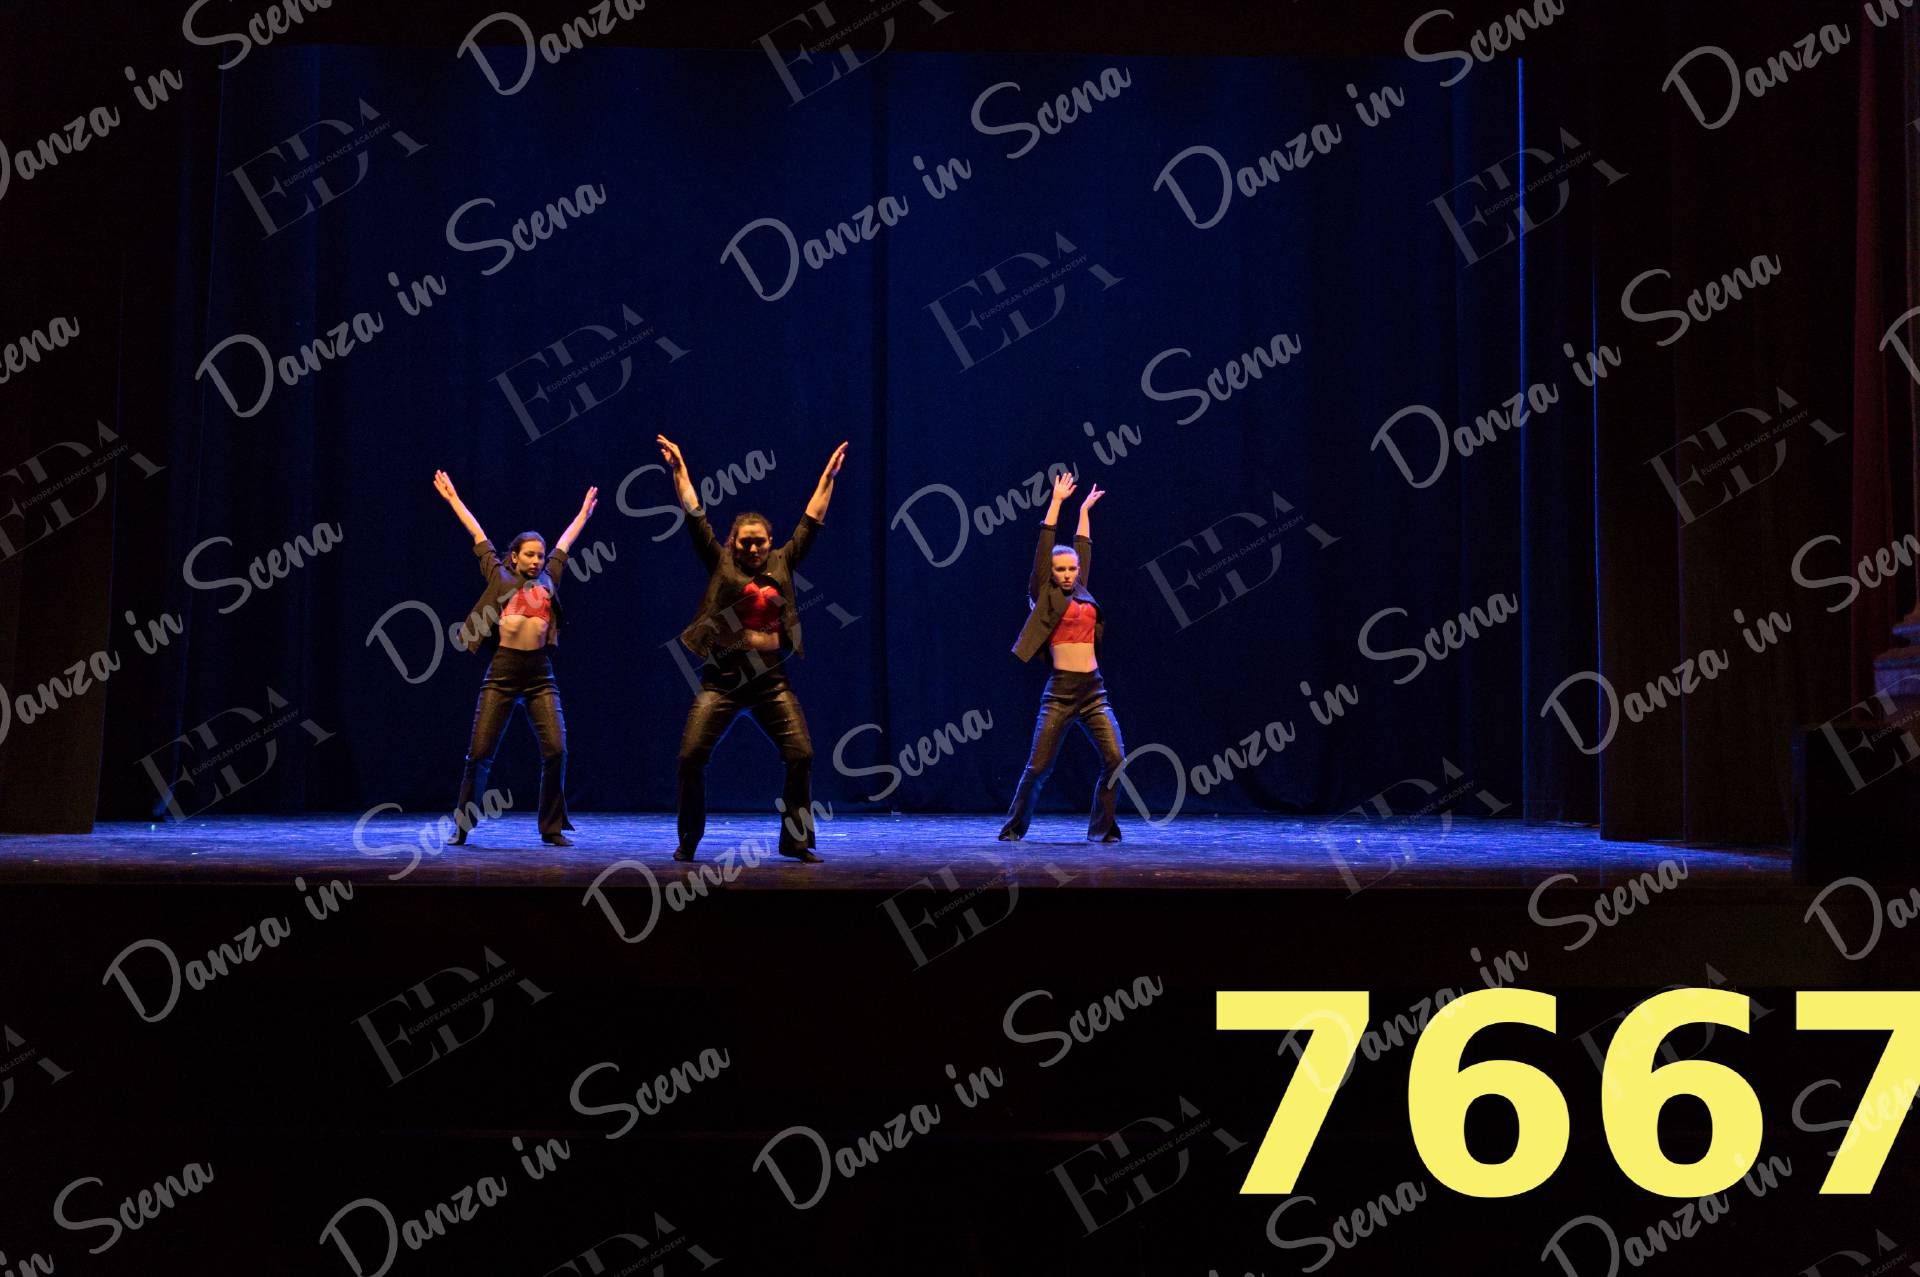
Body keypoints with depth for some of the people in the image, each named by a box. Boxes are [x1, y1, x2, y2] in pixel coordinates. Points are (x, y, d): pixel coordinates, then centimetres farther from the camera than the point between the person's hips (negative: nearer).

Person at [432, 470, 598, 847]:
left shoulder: (547, 579, 14)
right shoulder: (499, 576, 9)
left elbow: (565, 542, 28)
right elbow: (477, 533, 16)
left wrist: (584, 511, 40)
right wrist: (453, 498, 24)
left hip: (540, 675, 2)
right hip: (502, 672, -2)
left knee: (556, 750, -8)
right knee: (480, 753, 0)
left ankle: (553, 828, 4)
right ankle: (462, 826, 14)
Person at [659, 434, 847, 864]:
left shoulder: (782, 564, 10)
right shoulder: (721, 563, 4)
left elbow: (810, 522, 15)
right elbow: (695, 517, 3)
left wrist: (828, 476, 17)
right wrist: (679, 470, 2)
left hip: (771, 678, 2)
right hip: (723, 676, -2)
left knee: (802, 756, -8)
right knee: (691, 756, -9)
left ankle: (796, 840, 6)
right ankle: (688, 841, 9)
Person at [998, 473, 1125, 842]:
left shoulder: (1082, 594, 14)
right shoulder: (1045, 596, 1)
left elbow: (1084, 550, 25)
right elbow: (1044, 548, -2)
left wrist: (1085, 510, 31)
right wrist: (1057, 502, 1)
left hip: (1093, 690, 5)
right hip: (1061, 690, -5)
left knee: (1115, 759, -7)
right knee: (1039, 766, -1)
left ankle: (1102, 827, 5)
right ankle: (1014, 827, 15)